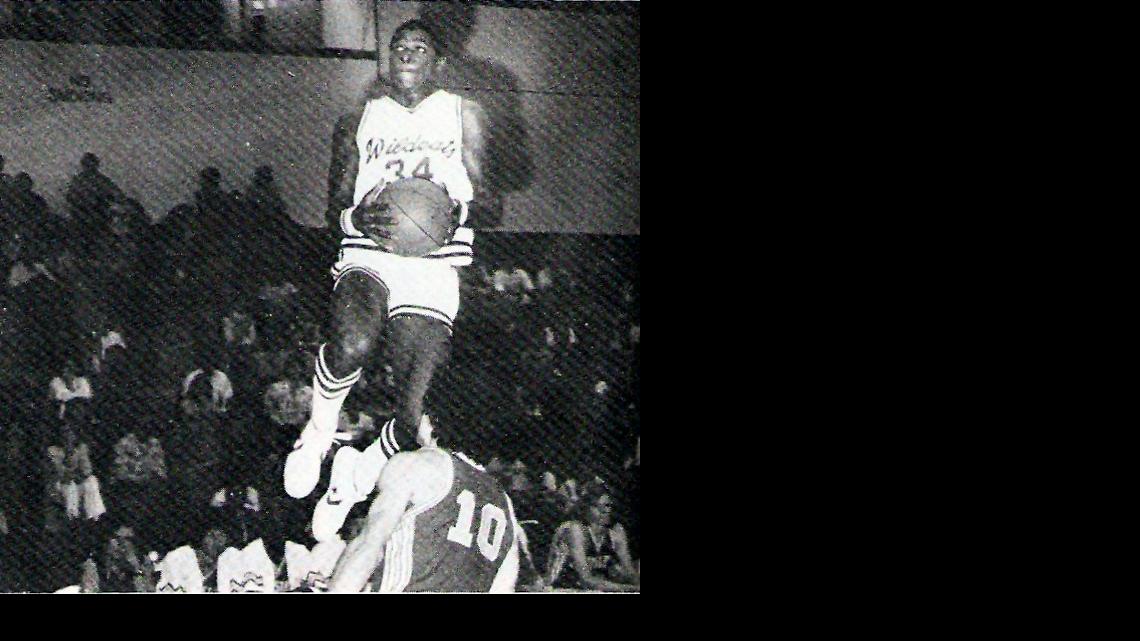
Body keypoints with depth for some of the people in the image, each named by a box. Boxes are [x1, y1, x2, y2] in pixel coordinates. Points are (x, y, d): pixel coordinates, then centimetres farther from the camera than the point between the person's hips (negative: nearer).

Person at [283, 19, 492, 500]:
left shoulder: (462, 114, 16)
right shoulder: (358, 121, 19)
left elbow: (482, 198, 15)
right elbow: (335, 207, 18)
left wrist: (458, 211, -11)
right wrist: (356, 218, -7)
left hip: (432, 266, 0)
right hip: (367, 256, 0)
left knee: (411, 420, -11)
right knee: (353, 344, -36)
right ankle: (319, 432, -8)